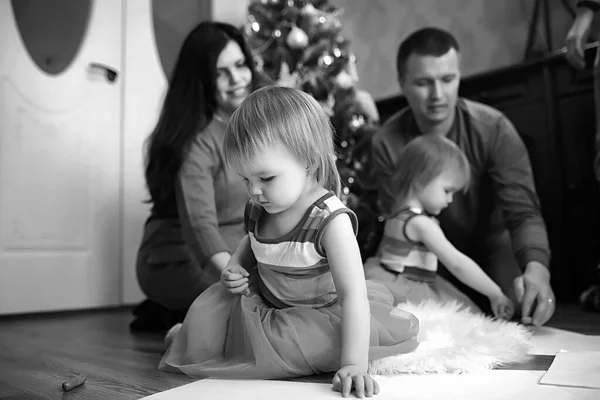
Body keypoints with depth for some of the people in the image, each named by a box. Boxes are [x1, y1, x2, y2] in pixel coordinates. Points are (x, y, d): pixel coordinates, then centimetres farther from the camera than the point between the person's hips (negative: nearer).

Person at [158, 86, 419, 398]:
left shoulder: (331, 221, -29)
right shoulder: (259, 208, -8)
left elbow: (353, 295, -32)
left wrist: (353, 365, -38)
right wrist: (235, 267, -6)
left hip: (316, 313, -5)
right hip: (264, 299, 6)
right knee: (205, 314, -4)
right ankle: (194, 334, 29)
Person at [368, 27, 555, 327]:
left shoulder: (494, 129, -23)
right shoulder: (387, 142, -19)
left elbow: (523, 211, -29)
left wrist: (536, 267, -49)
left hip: (491, 248, -1)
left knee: (518, 321, -16)